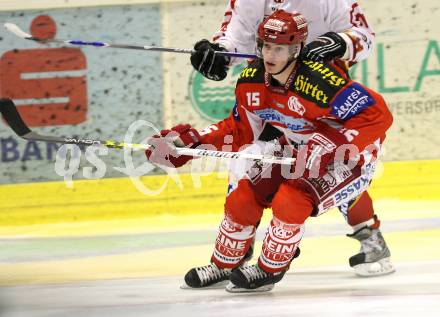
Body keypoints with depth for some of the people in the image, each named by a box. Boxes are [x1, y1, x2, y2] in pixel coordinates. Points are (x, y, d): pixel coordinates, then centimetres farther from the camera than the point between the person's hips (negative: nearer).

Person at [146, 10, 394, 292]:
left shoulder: (319, 81, -32)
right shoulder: (251, 82, -9)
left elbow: (378, 114, -33)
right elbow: (241, 130, 7)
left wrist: (333, 148, -39)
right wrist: (193, 141, -5)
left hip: (344, 159, -7)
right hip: (295, 150, 7)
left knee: (289, 201, -27)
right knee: (243, 197, -4)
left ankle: (270, 269, -4)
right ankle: (224, 265, 20)